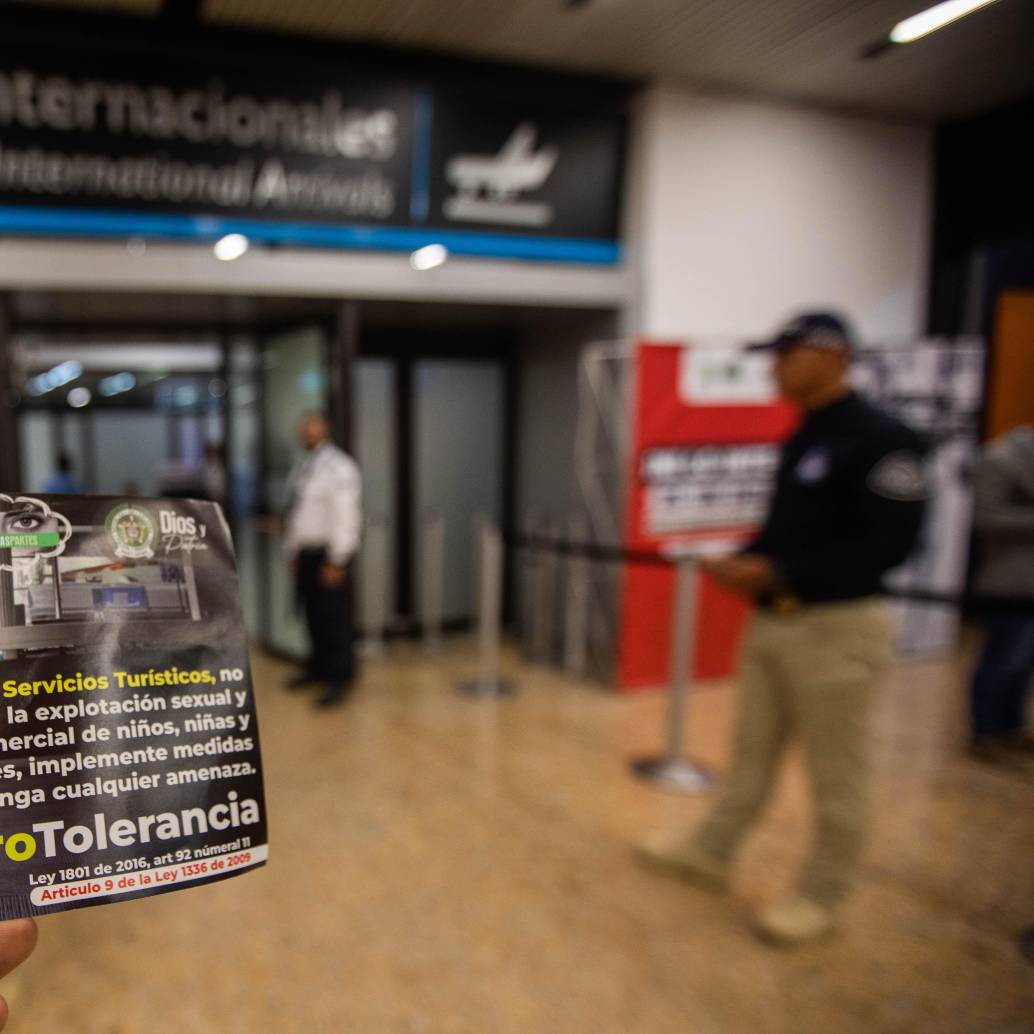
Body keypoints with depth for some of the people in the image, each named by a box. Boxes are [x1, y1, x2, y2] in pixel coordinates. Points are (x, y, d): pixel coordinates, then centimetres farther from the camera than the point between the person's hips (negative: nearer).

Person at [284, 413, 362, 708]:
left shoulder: (338, 468, -12)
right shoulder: (303, 468, 15)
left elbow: (345, 516, -16)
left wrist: (336, 561, -18)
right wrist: (293, 552, 18)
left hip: (328, 554, -8)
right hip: (305, 552, 8)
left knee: (333, 617, -6)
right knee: (313, 614, 16)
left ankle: (339, 679, 3)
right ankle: (318, 668, 31)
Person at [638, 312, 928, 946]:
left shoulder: (881, 439, -16)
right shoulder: (803, 438, 11)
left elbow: (888, 544, -22)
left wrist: (778, 574, -23)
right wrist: (743, 562, 0)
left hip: (836, 628, -8)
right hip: (773, 620, 9)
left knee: (836, 776, 7)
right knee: (752, 753, 20)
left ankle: (823, 899, 24)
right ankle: (711, 854, 35)